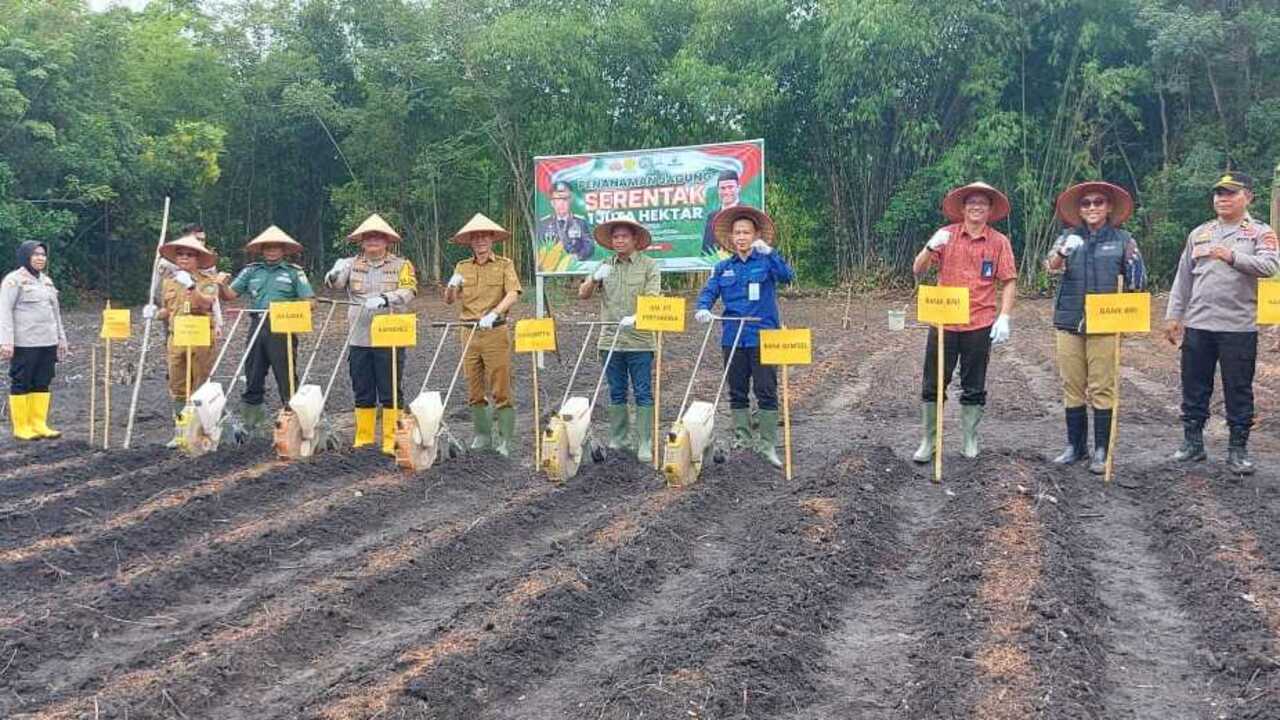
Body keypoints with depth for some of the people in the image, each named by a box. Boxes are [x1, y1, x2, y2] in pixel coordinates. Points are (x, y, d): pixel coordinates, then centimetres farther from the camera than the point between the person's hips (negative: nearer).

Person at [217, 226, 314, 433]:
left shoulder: (294, 272, 5)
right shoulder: (251, 271, 14)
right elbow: (230, 295, 11)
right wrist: (222, 285, -9)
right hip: (257, 328, 4)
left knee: (286, 376, -2)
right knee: (253, 374, 8)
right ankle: (249, 419, 16)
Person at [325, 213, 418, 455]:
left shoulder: (402, 265, 3)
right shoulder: (352, 264, 11)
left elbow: (408, 291, -13)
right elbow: (333, 282, -5)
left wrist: (384, 299, -31)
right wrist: (336, 273, -29)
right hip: (359, 339, 3)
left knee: (390, 393, -1)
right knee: (362, 393, 9)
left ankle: (392, 441, 4)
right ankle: (363, 439, 18)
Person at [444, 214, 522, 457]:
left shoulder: (504, 265, 2)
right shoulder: (462, 267, 13)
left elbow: (513, 294, -11)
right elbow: (449, 300, 12)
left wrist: (493, 313, -27)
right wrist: (452, 286, -11)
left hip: (495, 331, -4)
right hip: (468, 332, 4)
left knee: (500, 389, -5)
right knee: (474, 390, 8)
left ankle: (504, 440, -2)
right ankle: (482, 435, 19)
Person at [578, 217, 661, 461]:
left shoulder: (649, 265, 0)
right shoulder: (605, 266, 11)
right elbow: (583, 294, 7)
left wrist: (635, 318, -27)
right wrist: (595, 278, -13)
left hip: (639, 340, -4)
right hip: (610, 340, 4)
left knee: (643, 394, -3)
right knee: (616, 394, 11)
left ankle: (645, 445, 0)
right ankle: (617, 440, 18)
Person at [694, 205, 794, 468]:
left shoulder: (766, 262, 0)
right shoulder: (723, 268, 10)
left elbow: (787, 276, -17)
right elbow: (709, 291, 4)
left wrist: (769, 252, -31)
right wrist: (703, 308, -18)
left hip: (763, 337, -4)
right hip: (733, 338, 4)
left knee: (766, 392, -4)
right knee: (737, 392, 11)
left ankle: (768, 444, 0)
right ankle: (742, 438, 21)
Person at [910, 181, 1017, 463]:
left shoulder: (999, 242, 2)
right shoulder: (946, 234, 2)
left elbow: (1009, 281, 3)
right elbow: (918, 270, -2)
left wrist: (1004, 317, -7)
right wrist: (931, 248, -21)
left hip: (980, 325, 0)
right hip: (943, 322, 0)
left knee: (974, 388, 9)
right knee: (933, 385, 3)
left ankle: (970, 440, 20)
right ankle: (929, 441, 13)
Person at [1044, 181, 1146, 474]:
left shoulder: (1123, 240, 4)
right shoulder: (1069, 236, 7)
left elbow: (1138, 279, 9)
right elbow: (1051, 267, -9)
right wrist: (1062, 253, -29)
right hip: (1069, 321, 2)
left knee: (1102, 388, -1)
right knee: (1072, 387, 7)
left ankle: (1102, 451, 6)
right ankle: (1075, 446, 18)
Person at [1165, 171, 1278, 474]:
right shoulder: (1199, 234, 13)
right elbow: (1183, 278, 13)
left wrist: (1233, 257, -30)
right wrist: (1173, 316, 8)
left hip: (1239, 327, -4)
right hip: (1197, 325, 4)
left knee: (1239, 391, 4)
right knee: (1194, 389, 9)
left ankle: (1238, 450, 13)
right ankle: (1192, 443, 21)